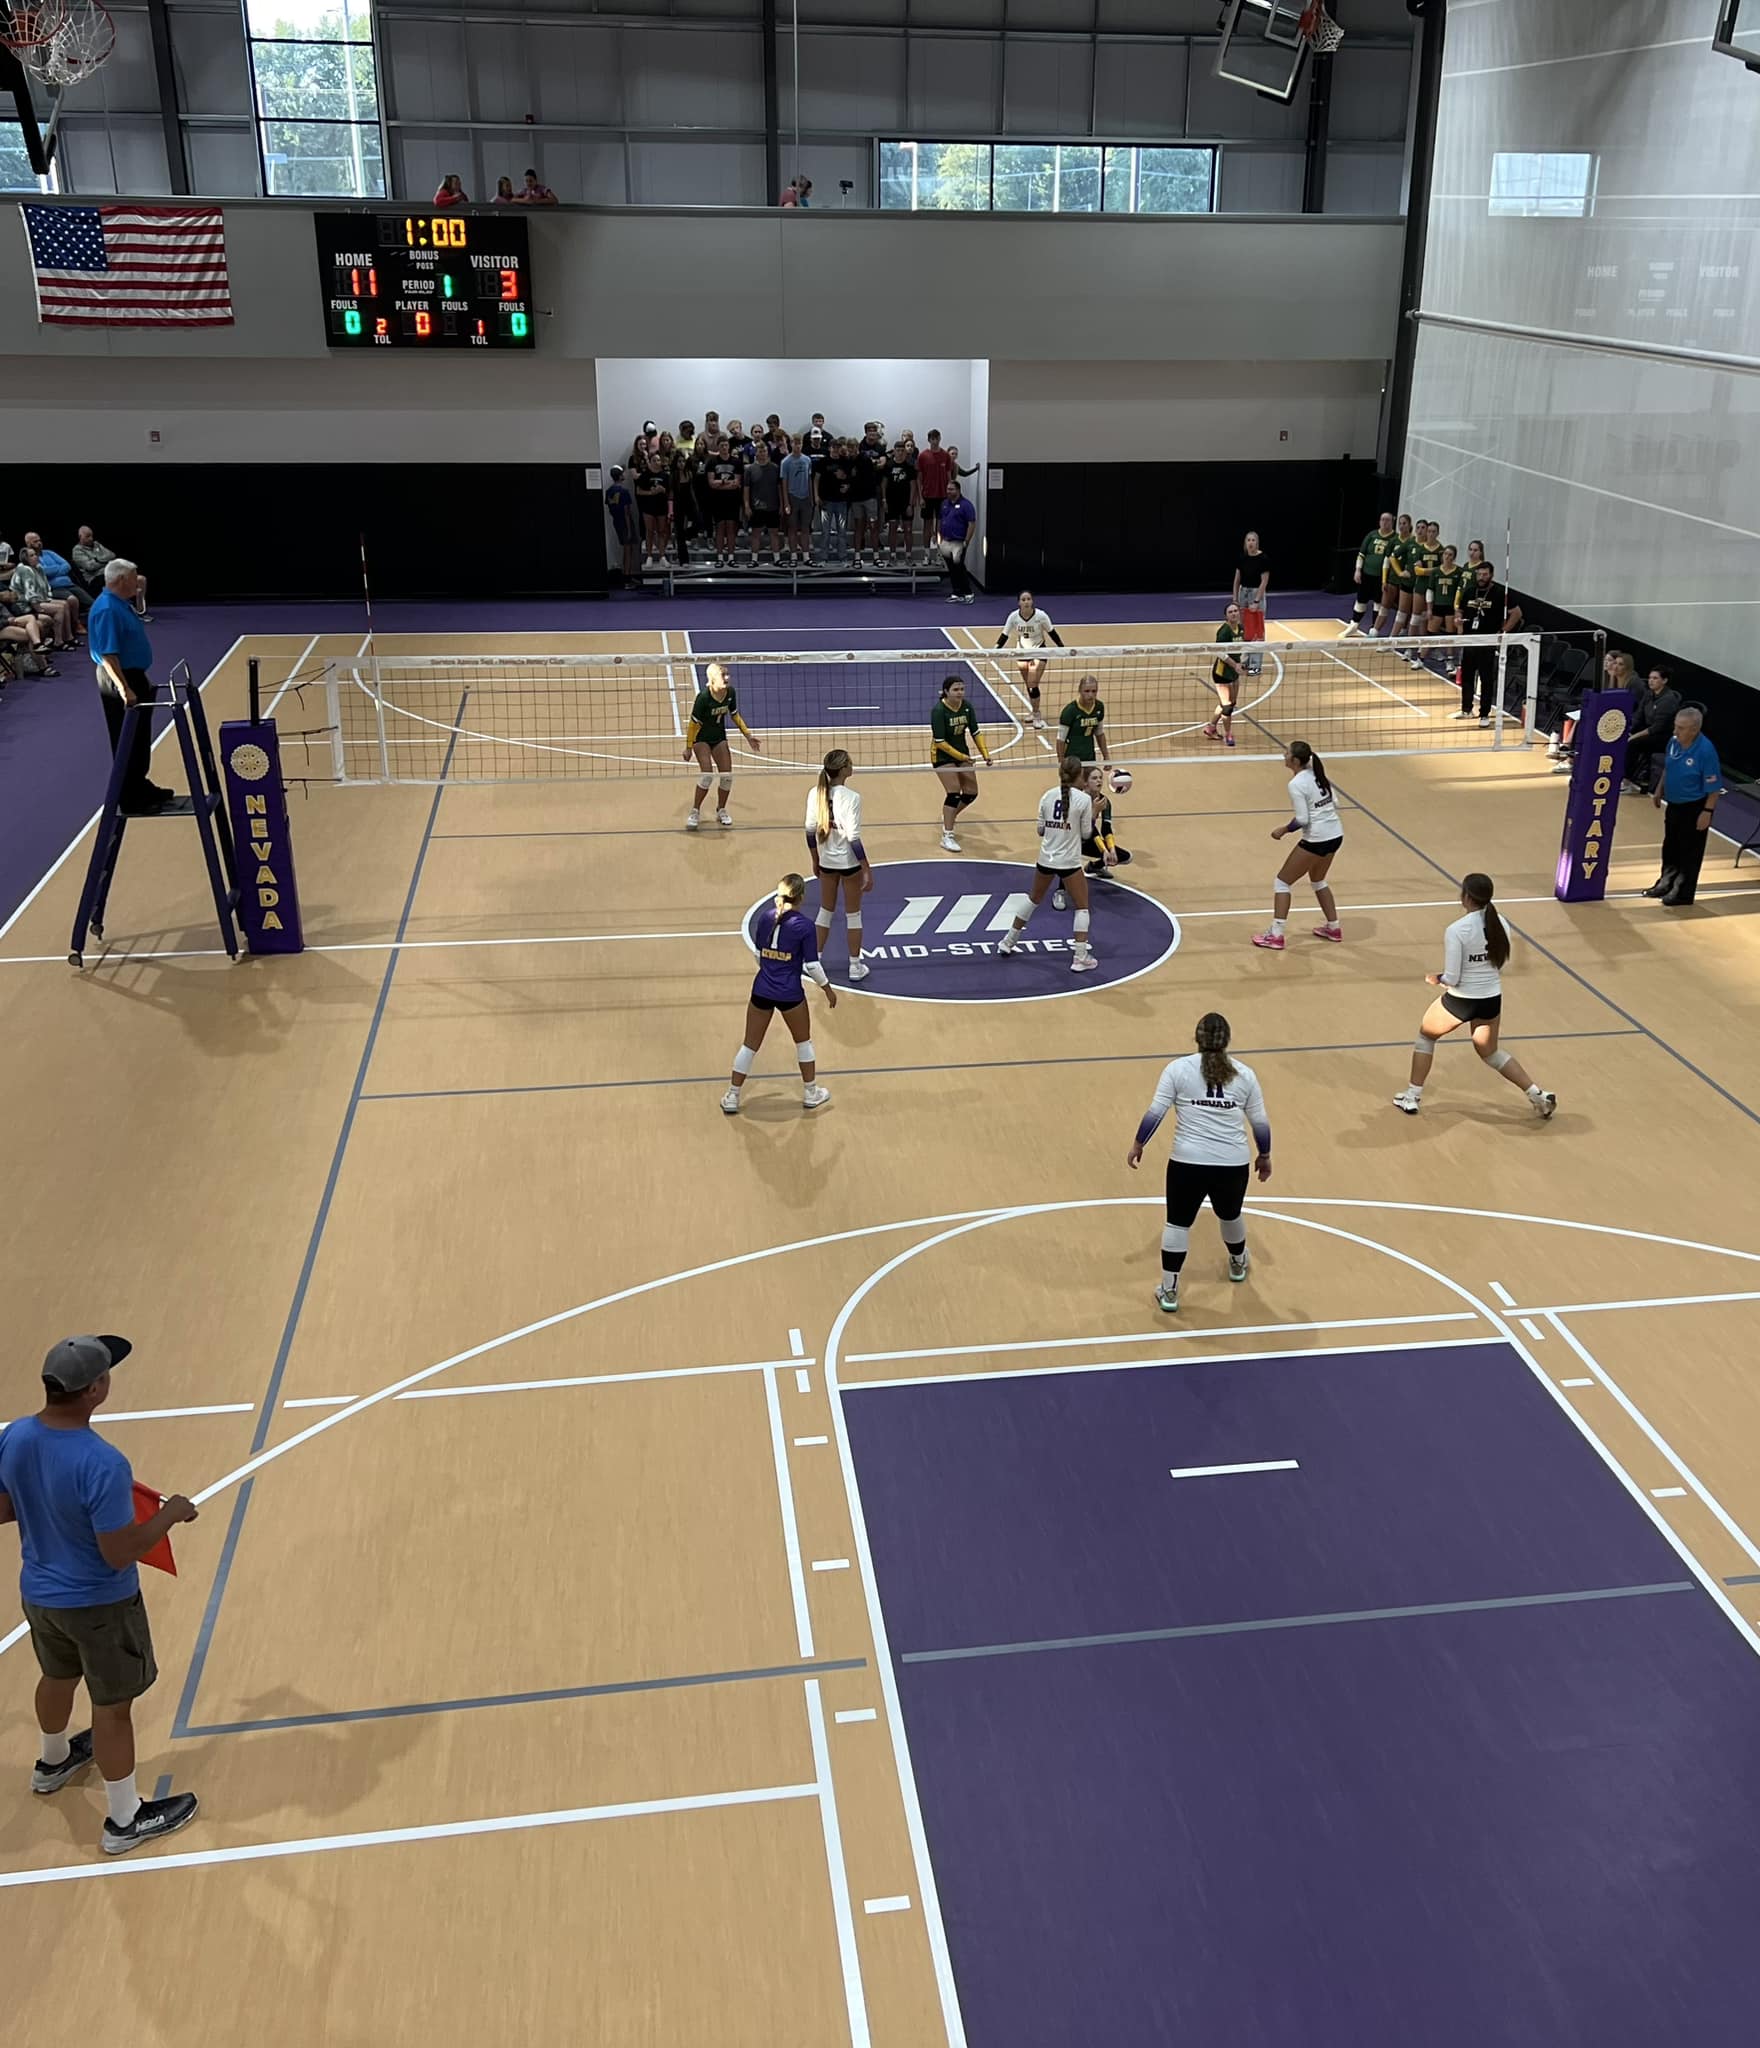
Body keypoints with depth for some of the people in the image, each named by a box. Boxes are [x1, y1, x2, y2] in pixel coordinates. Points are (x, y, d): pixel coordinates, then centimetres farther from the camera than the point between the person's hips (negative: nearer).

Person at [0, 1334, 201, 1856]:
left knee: (58, 1677, 33)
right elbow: (120, 1554, -28)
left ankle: (53, 1762, 60)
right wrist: (169, 1514, -14)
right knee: (112, 1706, 11)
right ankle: (125, 1821, 29)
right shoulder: (101, 1464, -35)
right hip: (98, 1606, -7)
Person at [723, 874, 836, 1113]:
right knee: (803, 1041, 20)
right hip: (790, 994, -3)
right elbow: (812, 965, -11)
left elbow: (758, 953, 9)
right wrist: (828, 989, 4)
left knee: (750, 1045, 14)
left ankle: (732, 1098, 18)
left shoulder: (765, 916, -1)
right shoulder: (805, 925, -13)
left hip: (761, 990, 3)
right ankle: (810, 1093, 31)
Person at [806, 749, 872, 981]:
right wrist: (868, 870, -13)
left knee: (826, 911, 19)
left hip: (826, 862, 5)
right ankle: (855, 967, 18)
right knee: (853, 914, 10)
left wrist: (815, 860, 16)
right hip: (849, 862, -5)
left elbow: (811, 831, 1)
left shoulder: (815, 794, -6)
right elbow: (854, 839, -20)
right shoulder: (851, 797, -21)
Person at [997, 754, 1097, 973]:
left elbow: (1041, 830, 7)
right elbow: (1086, 834, -4)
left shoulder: (1048, 796, 1)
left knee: (1033, 900, 24)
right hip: (1069, 862, -5)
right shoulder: (1084, 799, -11)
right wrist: (1093, 813, 8)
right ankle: (1081, 959, 0)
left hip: (1046, 859, 5)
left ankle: (1007, 943, 35)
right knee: (1081, 907, 7)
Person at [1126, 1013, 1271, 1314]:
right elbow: (1260, 1123, 9)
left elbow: (1154, 1113, -5)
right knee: (1230, 1215, 28)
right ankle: (1238, 1263, 53)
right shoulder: (1245, 1074, 4)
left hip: (1188, 1163, -2)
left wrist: (1137, 1145, 7)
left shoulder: (1178, 1069, -3)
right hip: (1233, 1164, 2)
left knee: (1178, 1222, 11)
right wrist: (1264, 1156, 23)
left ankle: (1169, 1292, 11)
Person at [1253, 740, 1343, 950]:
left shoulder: (1296, 784, -17)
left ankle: (1276, 936, 0)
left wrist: (1284, 830, -5)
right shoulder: (1318, 774, 6)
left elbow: (1302, 819, -19)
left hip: (1316, 840, -8)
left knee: (1282, 882, 4)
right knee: (1318, 881, 29)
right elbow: (1335, 803, 10)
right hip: (1336, 836, 8)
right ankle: (1333, 929, 34)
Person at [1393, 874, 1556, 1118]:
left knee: (1426, 1036, 23)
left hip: (1460, 1000, -5)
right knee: (1490, 1052, 26)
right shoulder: (1500, 924, -4)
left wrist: (1436, 979, 1)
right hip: (1492, 1000, 5)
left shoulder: (1456, 930, -22)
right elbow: (1502, 964, 7)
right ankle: (1538, 1095, 17)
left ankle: (1412, 1097, 26)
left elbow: (1451, 978, -19)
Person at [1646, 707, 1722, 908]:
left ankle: (1683, 894, 15)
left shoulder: (1705, 750, -25)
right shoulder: (1674, 742, -5)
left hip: (1694, 808, -7)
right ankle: (1666, 883, 40)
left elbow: (1713, 786, -20)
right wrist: (1659, 793, 19)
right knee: (1670, 846, 22)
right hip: (1673, 804, 7)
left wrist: (1707, 812, -21)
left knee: (1690, 852, 4)